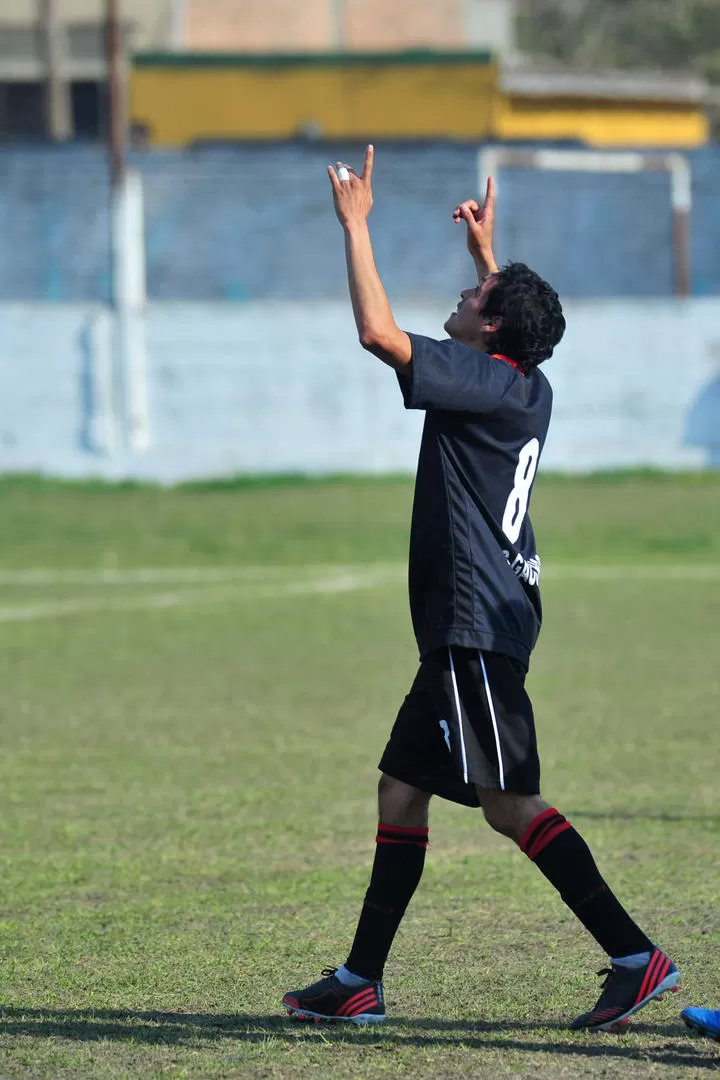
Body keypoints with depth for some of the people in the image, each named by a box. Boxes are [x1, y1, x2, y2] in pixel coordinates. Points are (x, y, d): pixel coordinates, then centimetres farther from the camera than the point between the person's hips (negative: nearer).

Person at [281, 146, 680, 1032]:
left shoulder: (486, 383, -14)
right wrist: (485, 252, 40)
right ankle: (359, 983, 14)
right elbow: (513, 311, 38)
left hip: (477, 625, -10)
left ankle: (635, 956, -12)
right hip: (467, 627, 10)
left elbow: (377, 332, -23)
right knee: (402, 789, 11)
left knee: (509, 803, -11)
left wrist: (355, 225, -13)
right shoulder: (527, 389, 11)